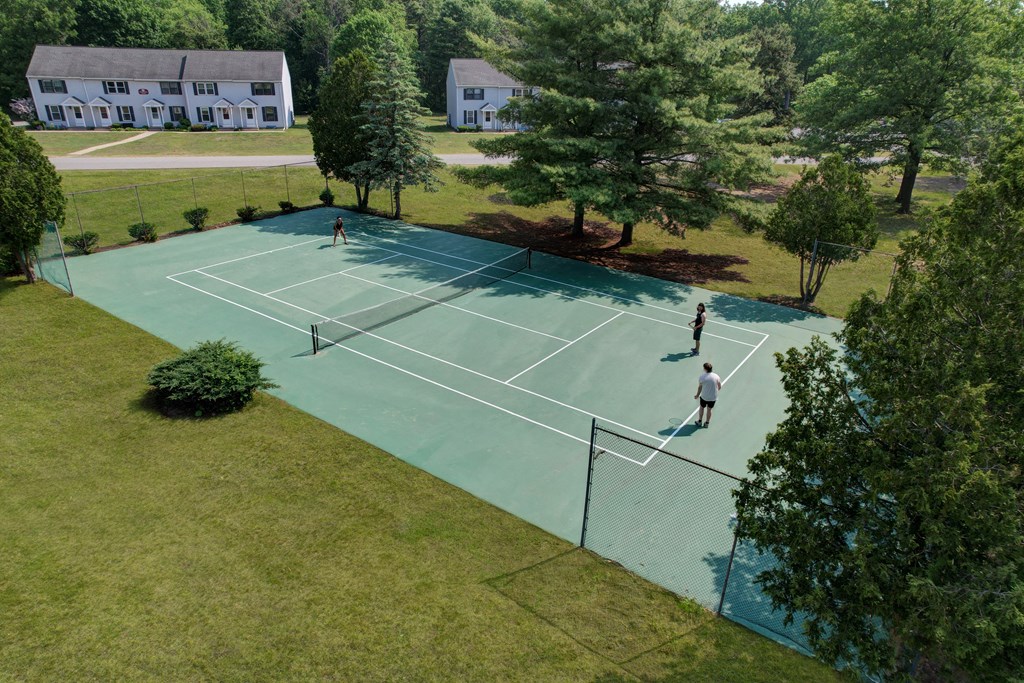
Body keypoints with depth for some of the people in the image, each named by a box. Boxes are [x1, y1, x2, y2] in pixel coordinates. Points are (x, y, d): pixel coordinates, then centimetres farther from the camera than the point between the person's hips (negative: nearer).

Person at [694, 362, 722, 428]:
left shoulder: (702, 377, -16)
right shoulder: (716, 376, -12)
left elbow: (699, 387, -6)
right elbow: (719, 387, -2)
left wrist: (697, 395, 11)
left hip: (704, 396, -1)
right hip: (713, 397, 1)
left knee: (702, 408, 22)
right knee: (709, 409, 19)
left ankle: (699, 421, 36)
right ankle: (707, 423, 33)